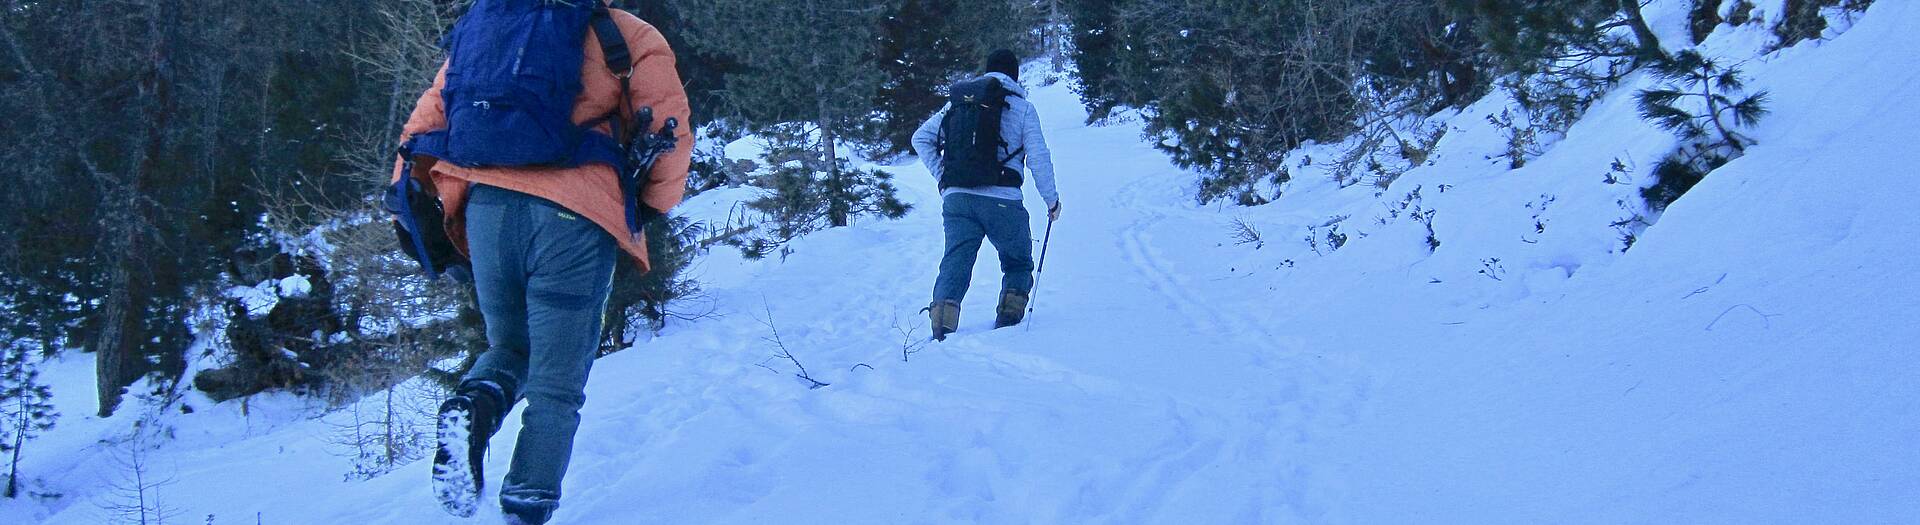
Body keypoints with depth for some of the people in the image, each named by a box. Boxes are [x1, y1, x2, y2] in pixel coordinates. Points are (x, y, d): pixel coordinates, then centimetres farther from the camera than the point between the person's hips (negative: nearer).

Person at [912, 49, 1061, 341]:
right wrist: (1051, 200, 9)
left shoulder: (957, 102, 17)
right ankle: (1008, 320, 0)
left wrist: (943, 176, 15)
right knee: (1018, 264, 17)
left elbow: (920, 138, 15)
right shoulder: (1021, 106, 6)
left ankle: (941, 328, -20)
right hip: (1002, 201, -2)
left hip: (956, 198, 3)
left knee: (955, 264, 0)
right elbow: (1038, 157, 0)